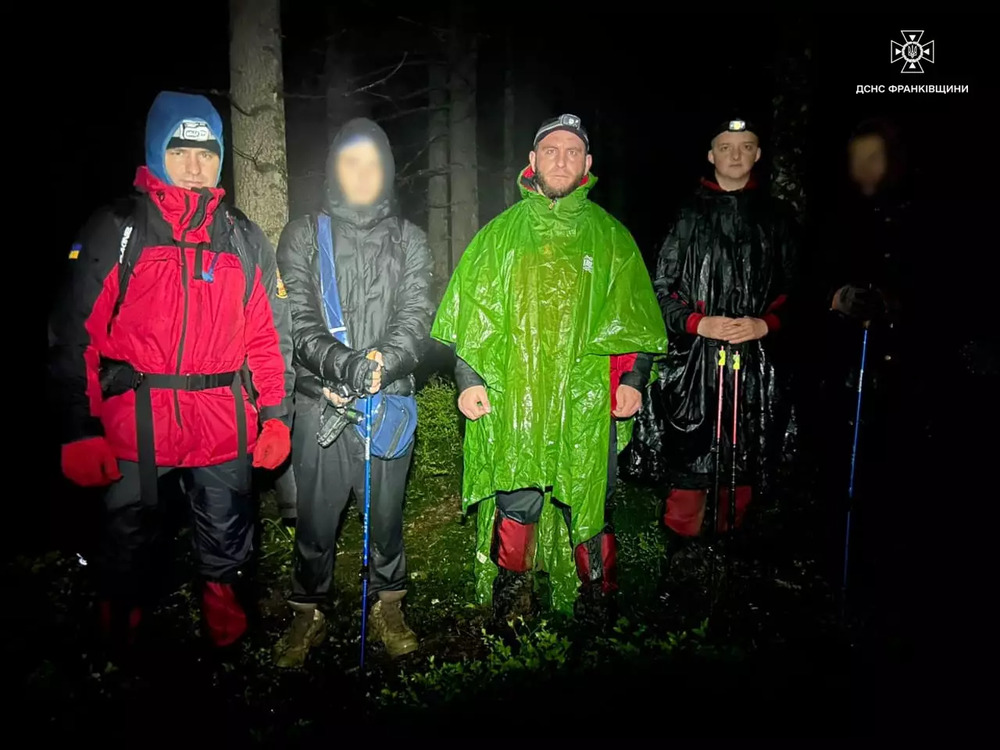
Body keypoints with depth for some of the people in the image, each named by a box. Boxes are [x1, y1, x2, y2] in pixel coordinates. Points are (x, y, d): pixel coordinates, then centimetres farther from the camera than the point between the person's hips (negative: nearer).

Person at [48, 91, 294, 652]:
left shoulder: (245, 240, 8)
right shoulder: (115, 232, 0)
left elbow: (270, 334, 9)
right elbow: (75, 336, -3)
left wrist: (277, 414, 2)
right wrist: (79, 431, -9)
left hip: (225, 429, 2)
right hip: (133, 427, -2)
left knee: (228, 547, 15)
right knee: (129, 544, 12)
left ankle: (230, 640, 37)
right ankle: (122, 658, 34)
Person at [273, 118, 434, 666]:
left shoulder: (408, 239, 10)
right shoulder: (304, 236, 7)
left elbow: (417, 316, 0)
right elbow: (296, 318, -3)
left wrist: (383, 363, -19)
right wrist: (342, 362, -21)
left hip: (390, 399, 1)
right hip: (320, 401, 0)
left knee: (386, 510, 10)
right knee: (315, 515, 6)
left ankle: (388, 608, 30)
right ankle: (308, 615, 27)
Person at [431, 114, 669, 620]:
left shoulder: (610, 237, 11)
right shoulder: (500, 233, 10)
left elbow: (635, 316, 11)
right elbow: (469, 312, 8)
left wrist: (633, 378, 1)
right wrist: (468, 379, 1)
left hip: (587, 401, 0)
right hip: (511, 397, 0)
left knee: (587, 500, 6)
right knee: (516, 499, 5)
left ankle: (595, 593, 25)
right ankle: (510, 584, 27)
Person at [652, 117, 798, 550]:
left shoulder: (776, 218, 12)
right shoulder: (689, 215, 7)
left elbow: (791, 291, 12)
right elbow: (662, 289, 5)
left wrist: (766, 324, -6)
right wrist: (698, 323, -10)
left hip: (754, 358, 2)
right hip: (694, 357, -2)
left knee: (744, 460, 7)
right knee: (690, 457, -4)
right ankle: (680, 553, 11)